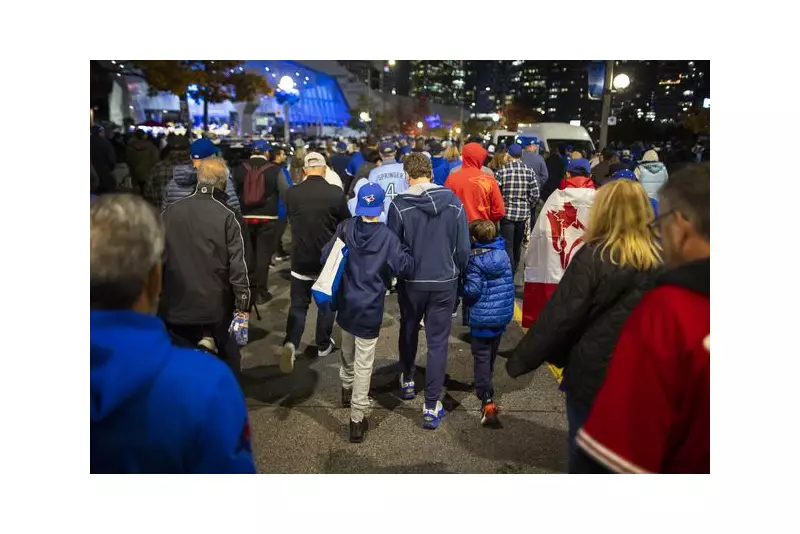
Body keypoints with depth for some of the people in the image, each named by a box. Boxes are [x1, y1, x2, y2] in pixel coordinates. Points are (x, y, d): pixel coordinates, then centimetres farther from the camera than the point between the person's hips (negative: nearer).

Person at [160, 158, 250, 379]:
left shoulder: (169, 213, -1)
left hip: (176, 304, 3)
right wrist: (243, 302, -7)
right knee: (228, 358, 16)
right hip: (216, 305, -3)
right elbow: (237, 265, -15)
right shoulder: (226, 217, -13)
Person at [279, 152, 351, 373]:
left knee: (298, 304, 10)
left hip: (301, 258, 1)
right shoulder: (336, 193, -14)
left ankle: (290, 343, -9)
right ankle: (323, 345, 27)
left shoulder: (291, 193, -9)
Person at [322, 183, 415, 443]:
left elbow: (325, 257, -4)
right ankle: (357, 420, 6)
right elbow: (406, 268, -12)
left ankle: (347, 388, 52)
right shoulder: (387, 237, -15)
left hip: (346, 304, 4)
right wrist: (403, 250, 6)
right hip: (370, 309, -4)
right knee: (363, 365, 2)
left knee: (347, 351, 29)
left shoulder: (345, 228, -6)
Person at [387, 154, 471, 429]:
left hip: (411, 282, 0)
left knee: (408, 332, 23)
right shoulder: (453, 201, -7)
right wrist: (456, 273, 12)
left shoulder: (399, 204, -12)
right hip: (445, 282, 0)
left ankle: (407, 381, 43)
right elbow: (463, 247, -4)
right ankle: (431, 406, 8)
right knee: (438, 342, 6)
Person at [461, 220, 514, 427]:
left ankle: (487, 401, -13)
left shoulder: (474, 260, -17)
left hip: (482, 318, -6)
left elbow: (472, 290, -22)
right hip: (503, 315, 7)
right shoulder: (503, 255, 2)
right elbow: (509, 283, 10)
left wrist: (459, 289, -5)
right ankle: (484, 384, 44)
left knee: (481, 357, -3)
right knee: (491, 355, 23)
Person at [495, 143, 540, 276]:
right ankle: (515, 270, 34)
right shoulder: (529, 171, -2)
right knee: (518, 244, 18)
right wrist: (526, 205, 13)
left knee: (508, 245, 1)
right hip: (524, 213, 3)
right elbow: (535, 195, -4)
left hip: (507, 212, -3)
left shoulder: (502, 171, -10)